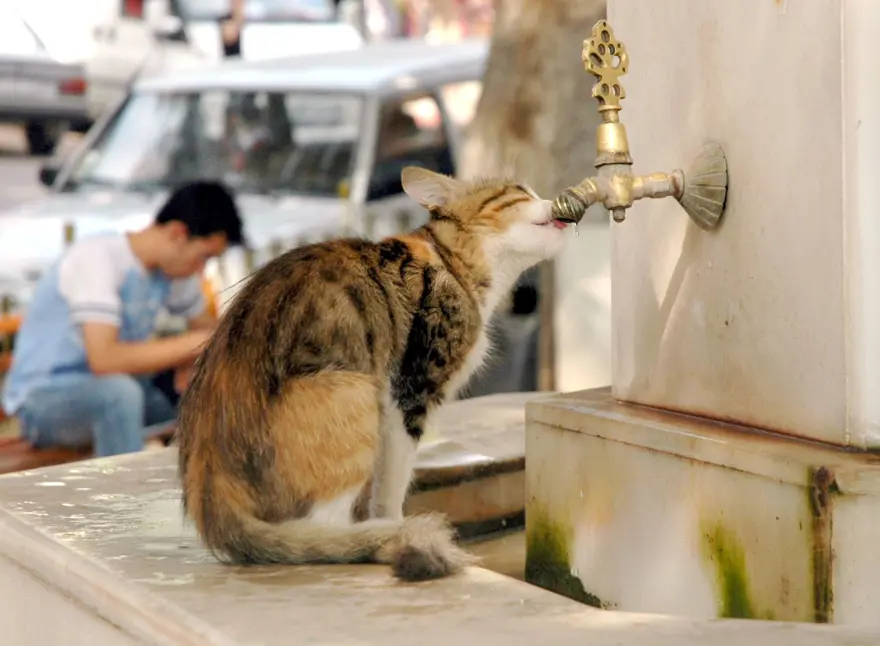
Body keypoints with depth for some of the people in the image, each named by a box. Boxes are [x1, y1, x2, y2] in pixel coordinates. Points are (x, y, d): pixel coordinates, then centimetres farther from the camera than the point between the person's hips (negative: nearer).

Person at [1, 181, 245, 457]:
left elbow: (206, 326, 15)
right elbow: (103, 359, -33)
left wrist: (189, 364, -8)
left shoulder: (174, 264, 0)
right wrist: (192, 344, -28)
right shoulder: (97, 258, -23)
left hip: (111, 395, 8)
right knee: (120, 391, -37)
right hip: (42, 400, -8)